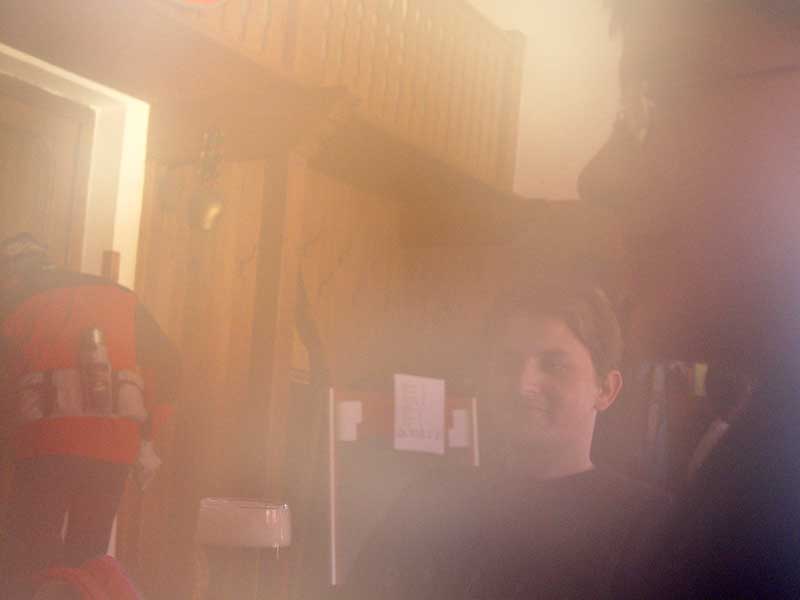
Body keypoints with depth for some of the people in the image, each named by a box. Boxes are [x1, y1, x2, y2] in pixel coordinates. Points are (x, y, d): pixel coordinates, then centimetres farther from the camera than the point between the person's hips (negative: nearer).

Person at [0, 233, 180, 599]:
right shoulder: (119, 296, 22)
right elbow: (166, 364, 16)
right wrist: (147, 434, 18)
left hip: (48, 444, -3)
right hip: (116, 446, 3)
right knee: (87, 560, 14)